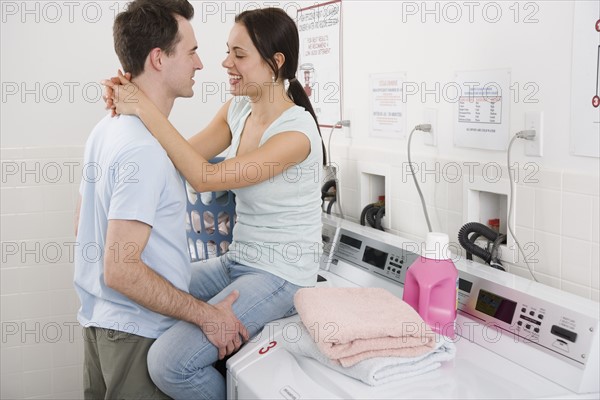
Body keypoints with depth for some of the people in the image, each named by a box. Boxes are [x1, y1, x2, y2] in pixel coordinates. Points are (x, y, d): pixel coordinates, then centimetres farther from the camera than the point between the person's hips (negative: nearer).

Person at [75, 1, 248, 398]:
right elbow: (121, 270, -27)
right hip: (138, 334, -9)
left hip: (99, 319, 9)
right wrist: (207, 315, -22)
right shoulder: (143, 150, -25)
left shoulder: (107, 128, 5)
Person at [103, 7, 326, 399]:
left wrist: (146, 109, -24)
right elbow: (187, 156, 1)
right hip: (238, 260, 8)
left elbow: (205, 177, -25)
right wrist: (131, 102, -11)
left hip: (281, 275, -8)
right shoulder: (238, 109, 3)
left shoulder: (297, 131, -22)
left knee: (169, 361, -20)